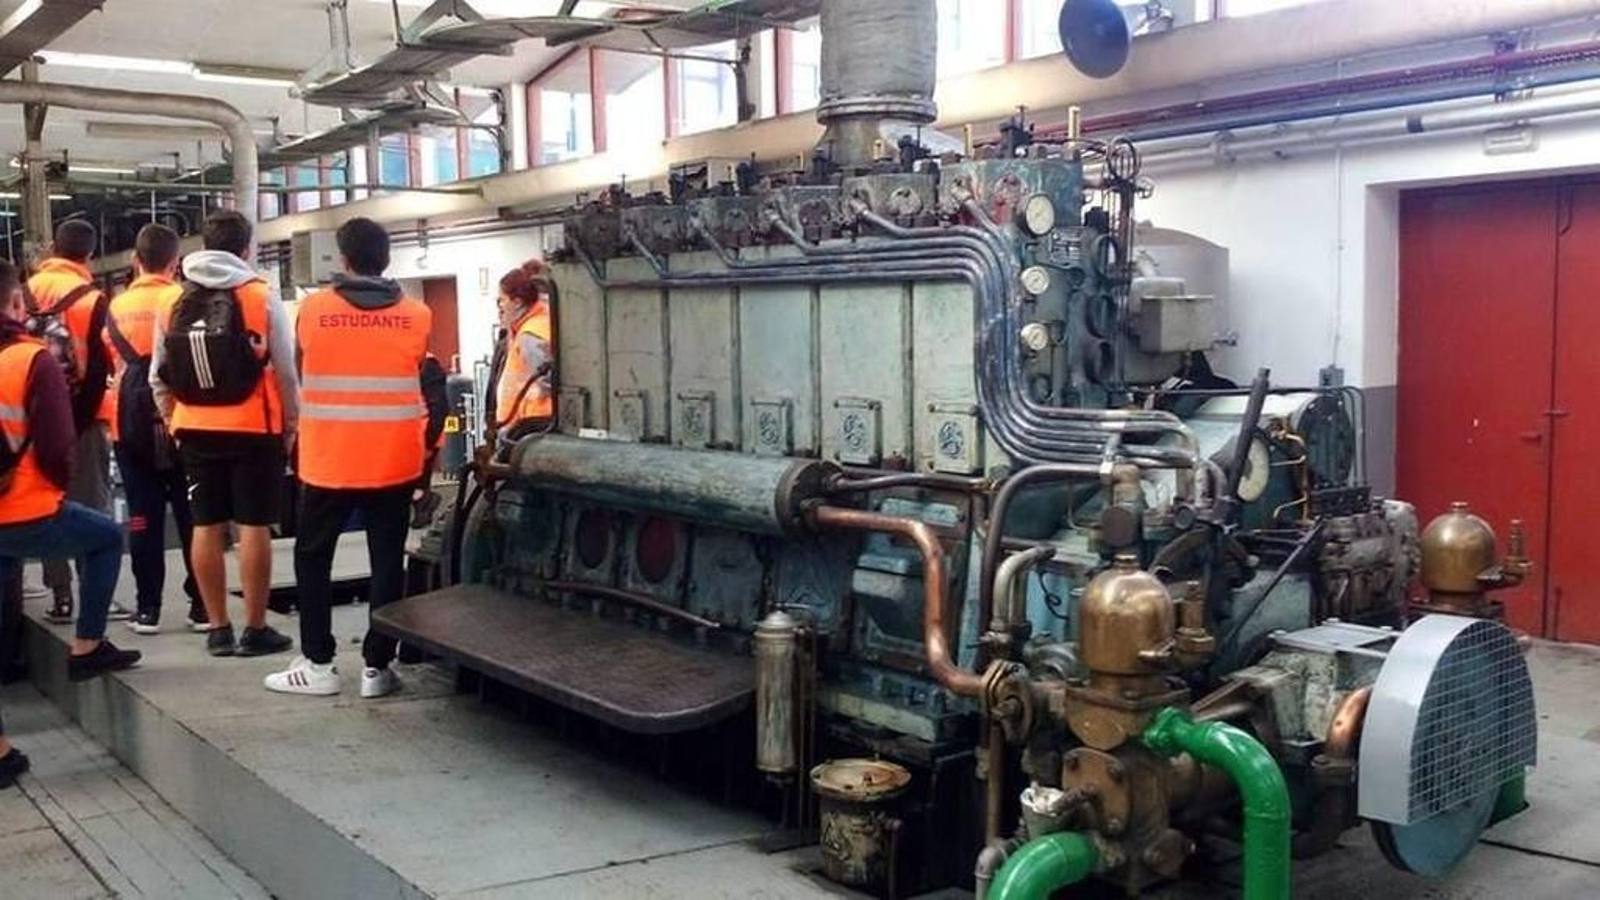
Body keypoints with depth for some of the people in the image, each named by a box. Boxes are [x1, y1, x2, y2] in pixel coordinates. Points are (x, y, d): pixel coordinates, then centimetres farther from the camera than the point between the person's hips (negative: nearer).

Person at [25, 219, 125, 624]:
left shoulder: (27, 292, 5)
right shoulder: (91, 298, -9)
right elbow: (100, 363, -13)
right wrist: (83, 409, 0)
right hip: (82, 415, -4)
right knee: (93, 506, 2)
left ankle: (60, 595, 11)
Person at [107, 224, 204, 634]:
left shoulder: (117, 307, 5)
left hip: (131, 424, 2)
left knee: (143, 517, 6)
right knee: (192, 515, 4)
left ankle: (148, 608, 8)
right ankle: (201, 605, 6)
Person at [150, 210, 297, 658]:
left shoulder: (172, 304, 4)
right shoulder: (262, 298, -8)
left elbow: (158, 376, 8)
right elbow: (285, 371, -6)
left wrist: (175, 422, 19)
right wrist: (291, 424, 6)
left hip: (196, 431, 4)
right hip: (254, 429, -4)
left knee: (206, 526, 8)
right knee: (254, 526, 1)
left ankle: (218, 628, 14)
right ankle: (255, 628, 5)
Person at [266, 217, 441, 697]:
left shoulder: (312, 309, -3)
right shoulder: (417, 316, -2)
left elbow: (301, 374, 12)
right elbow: (431, 388, 7)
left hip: (328, 460, -1)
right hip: (394, 462, 1)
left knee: (313, 558, 13)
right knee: (387, 561, 8)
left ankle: (318, 664, 14)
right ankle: (377, 666, 9)